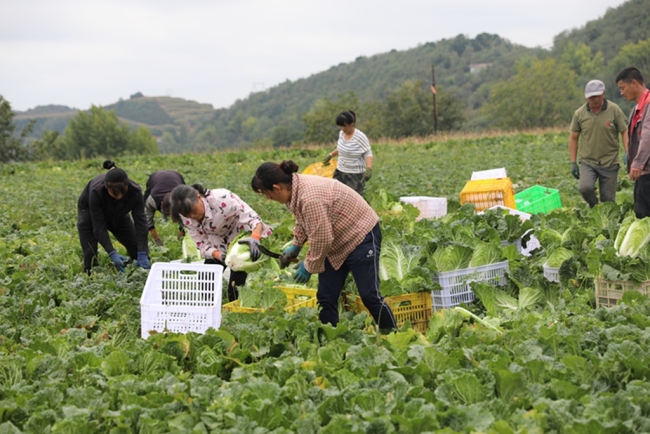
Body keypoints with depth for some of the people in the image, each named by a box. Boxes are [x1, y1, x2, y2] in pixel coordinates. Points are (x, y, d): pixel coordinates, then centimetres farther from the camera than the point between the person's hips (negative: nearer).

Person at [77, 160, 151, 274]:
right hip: (89, 211, -3)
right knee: (90, 255, -16)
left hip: (118, 215, 3)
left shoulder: (135, 191, -35)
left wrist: (142, 255, -40)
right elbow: (99, 227, -36)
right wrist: (112, 254, -44)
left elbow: (140, 222, -33)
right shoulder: (96, 192, -41)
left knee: (137, 248, 0)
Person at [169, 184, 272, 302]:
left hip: (244, 239, -5)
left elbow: (254, 220, -33)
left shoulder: (222, 199, -33)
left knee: (235, 290, -13)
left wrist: (254, 238, -55)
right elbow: (203, 244, -12)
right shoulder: (187, 218, -15)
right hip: (218, 245, 5)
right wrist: (219, 255, -33)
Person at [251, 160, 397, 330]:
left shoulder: (310, 198, -35)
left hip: (361, 235, -9)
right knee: (325, 297, 4)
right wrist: (295, 245, 11)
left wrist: (309, 267, -15)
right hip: (337, 243, 9)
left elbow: (321, 240, -28)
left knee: (369, 295, -8)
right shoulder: (295, 189, -5)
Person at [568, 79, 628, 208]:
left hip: (609, 163, 0)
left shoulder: (614, 110, -4)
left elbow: (624, 132, 0)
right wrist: (573, 163, 6)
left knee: (608, 200, 1)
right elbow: (573, 138, 9)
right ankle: (594, 208, 6)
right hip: (588, 162, 1)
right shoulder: (579, 114, 1)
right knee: (585, 188, -23)